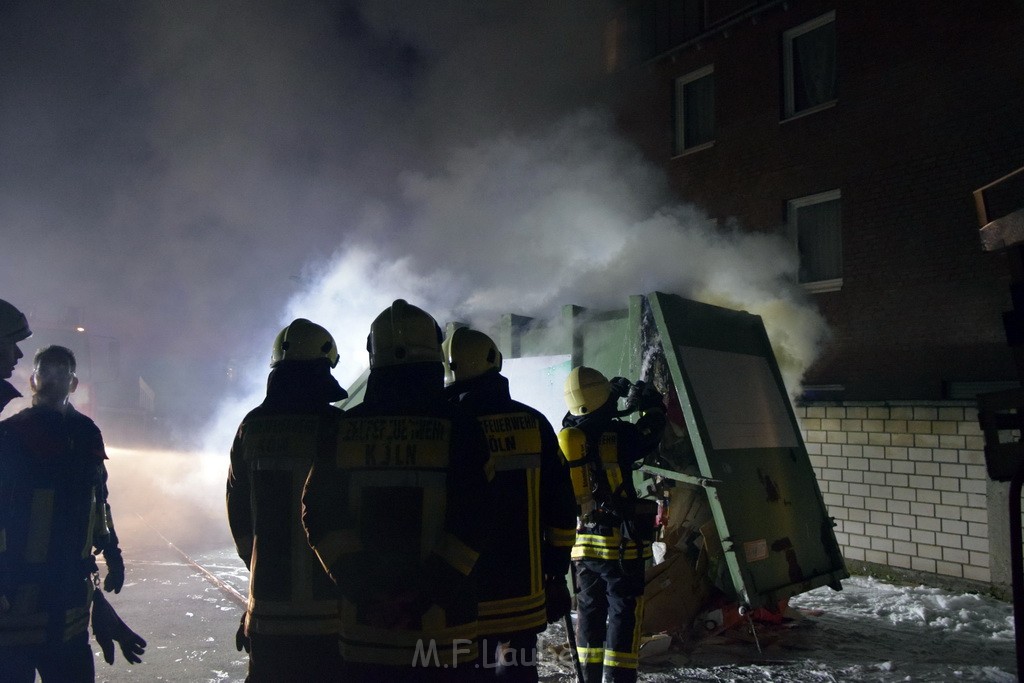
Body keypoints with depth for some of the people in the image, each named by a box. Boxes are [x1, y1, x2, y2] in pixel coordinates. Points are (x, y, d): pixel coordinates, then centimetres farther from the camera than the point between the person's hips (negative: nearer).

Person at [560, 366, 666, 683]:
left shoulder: (564, 439, 2)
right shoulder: (619, 434, -12)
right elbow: (652, 431, 6)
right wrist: (648, 400, 23)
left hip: (581, 542, 5)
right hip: (621, 542, -5)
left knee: (589, 610, 15)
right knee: (624, 611, 1)